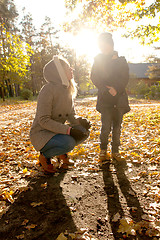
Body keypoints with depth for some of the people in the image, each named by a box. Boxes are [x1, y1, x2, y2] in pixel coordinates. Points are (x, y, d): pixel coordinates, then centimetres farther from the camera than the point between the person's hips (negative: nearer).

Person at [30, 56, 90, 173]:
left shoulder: (67, 90, 4)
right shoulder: (48, 89, -21)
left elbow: (71, 116, 7)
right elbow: (44, 121, -26)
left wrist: (80, 121, -16)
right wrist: (68, 130, -32)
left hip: (57, 131, 7)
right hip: (41, 133, -7)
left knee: (84, 131, -11)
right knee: (68, 142, -32)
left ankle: (62, 153, 11)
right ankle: (45, 156, -1)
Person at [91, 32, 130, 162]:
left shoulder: (121, 60, 11)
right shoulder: (98, 61, 11)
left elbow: (125, 78, 2)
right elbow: (95, 78, -1)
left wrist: (116, 89, -15)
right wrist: (107, 89, -14)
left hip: (119, 98, 1)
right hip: (105, 99, -1)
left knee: (117, 127, 4)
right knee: (106, 126, -8)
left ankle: (115, 151, 18)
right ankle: (103, 150, 14)